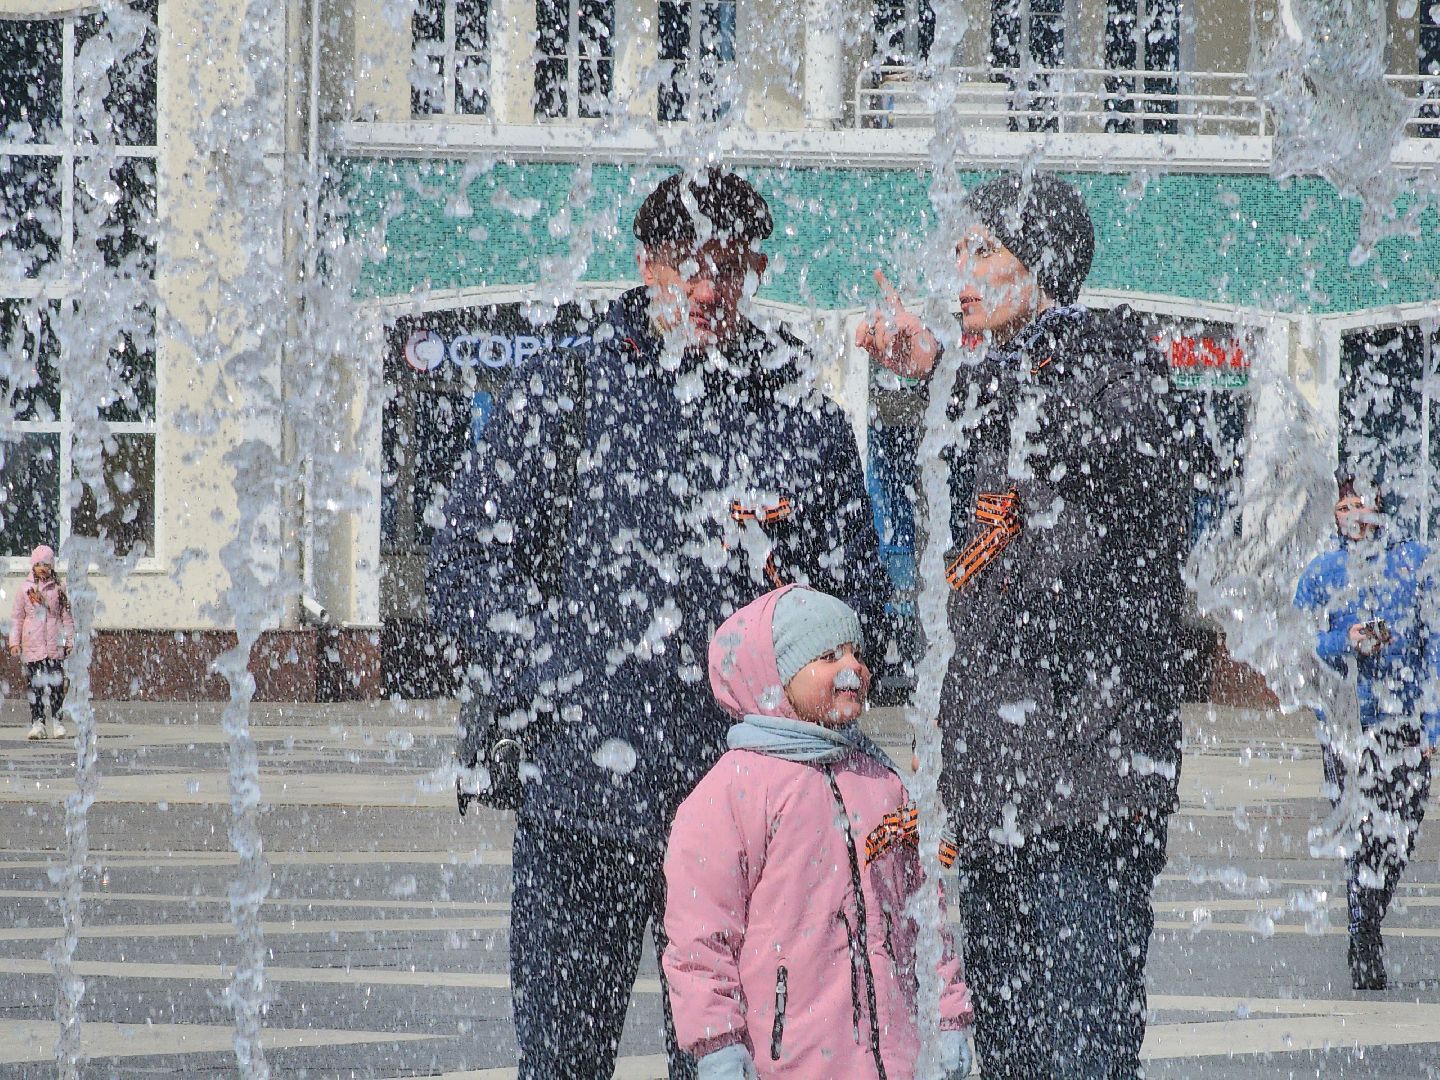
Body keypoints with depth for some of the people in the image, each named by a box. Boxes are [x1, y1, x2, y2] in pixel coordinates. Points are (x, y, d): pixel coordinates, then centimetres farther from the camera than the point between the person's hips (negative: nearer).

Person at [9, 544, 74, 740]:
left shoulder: (58, 588, 6)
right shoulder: (25, 588, 6)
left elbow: (67, 616, 10)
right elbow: (16, 617, 8)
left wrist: (70, 639, 6)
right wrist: (15, 642, 3)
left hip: (54, 644, 0)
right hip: (32, 644, 0)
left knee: (56, 683, -4)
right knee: (34, 684, 0)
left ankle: (56, 721, 4)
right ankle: (37, 722, 5)